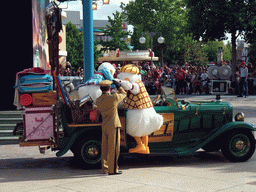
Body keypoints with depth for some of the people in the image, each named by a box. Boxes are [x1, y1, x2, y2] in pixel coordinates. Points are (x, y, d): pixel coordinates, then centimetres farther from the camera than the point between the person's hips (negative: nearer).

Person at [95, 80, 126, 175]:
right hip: (113, 126, -6)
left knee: (105, 148, 12)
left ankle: (105, 168, 20)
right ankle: (112, 170, -1)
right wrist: (118, 86, 18)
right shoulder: (113, 98, -14)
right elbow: (123, 94, 4)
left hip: (104, 126, 6)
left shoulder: (98, 100, 3)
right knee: (113, 148, -2)